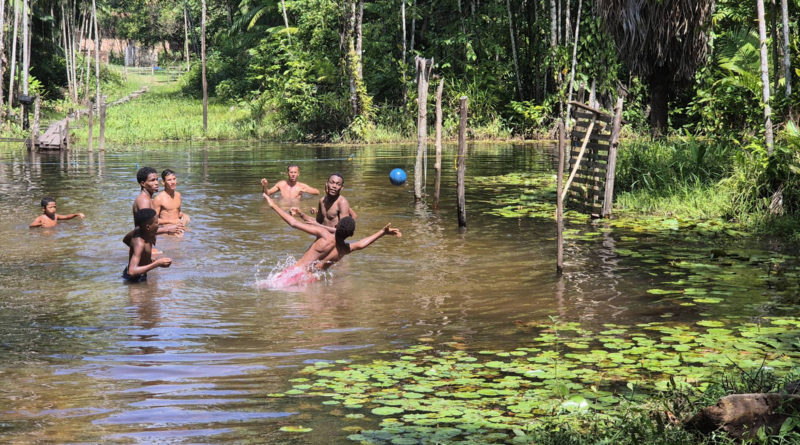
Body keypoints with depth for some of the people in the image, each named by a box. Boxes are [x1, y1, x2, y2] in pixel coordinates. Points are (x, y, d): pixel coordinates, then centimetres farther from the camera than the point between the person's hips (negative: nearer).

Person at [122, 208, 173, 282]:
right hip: (135, 279, -10)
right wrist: (157, 264, -42)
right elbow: (132, 272, -42)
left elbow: (125, 240, 17)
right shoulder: (139, 243, -32)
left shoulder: (139, 229, -6)